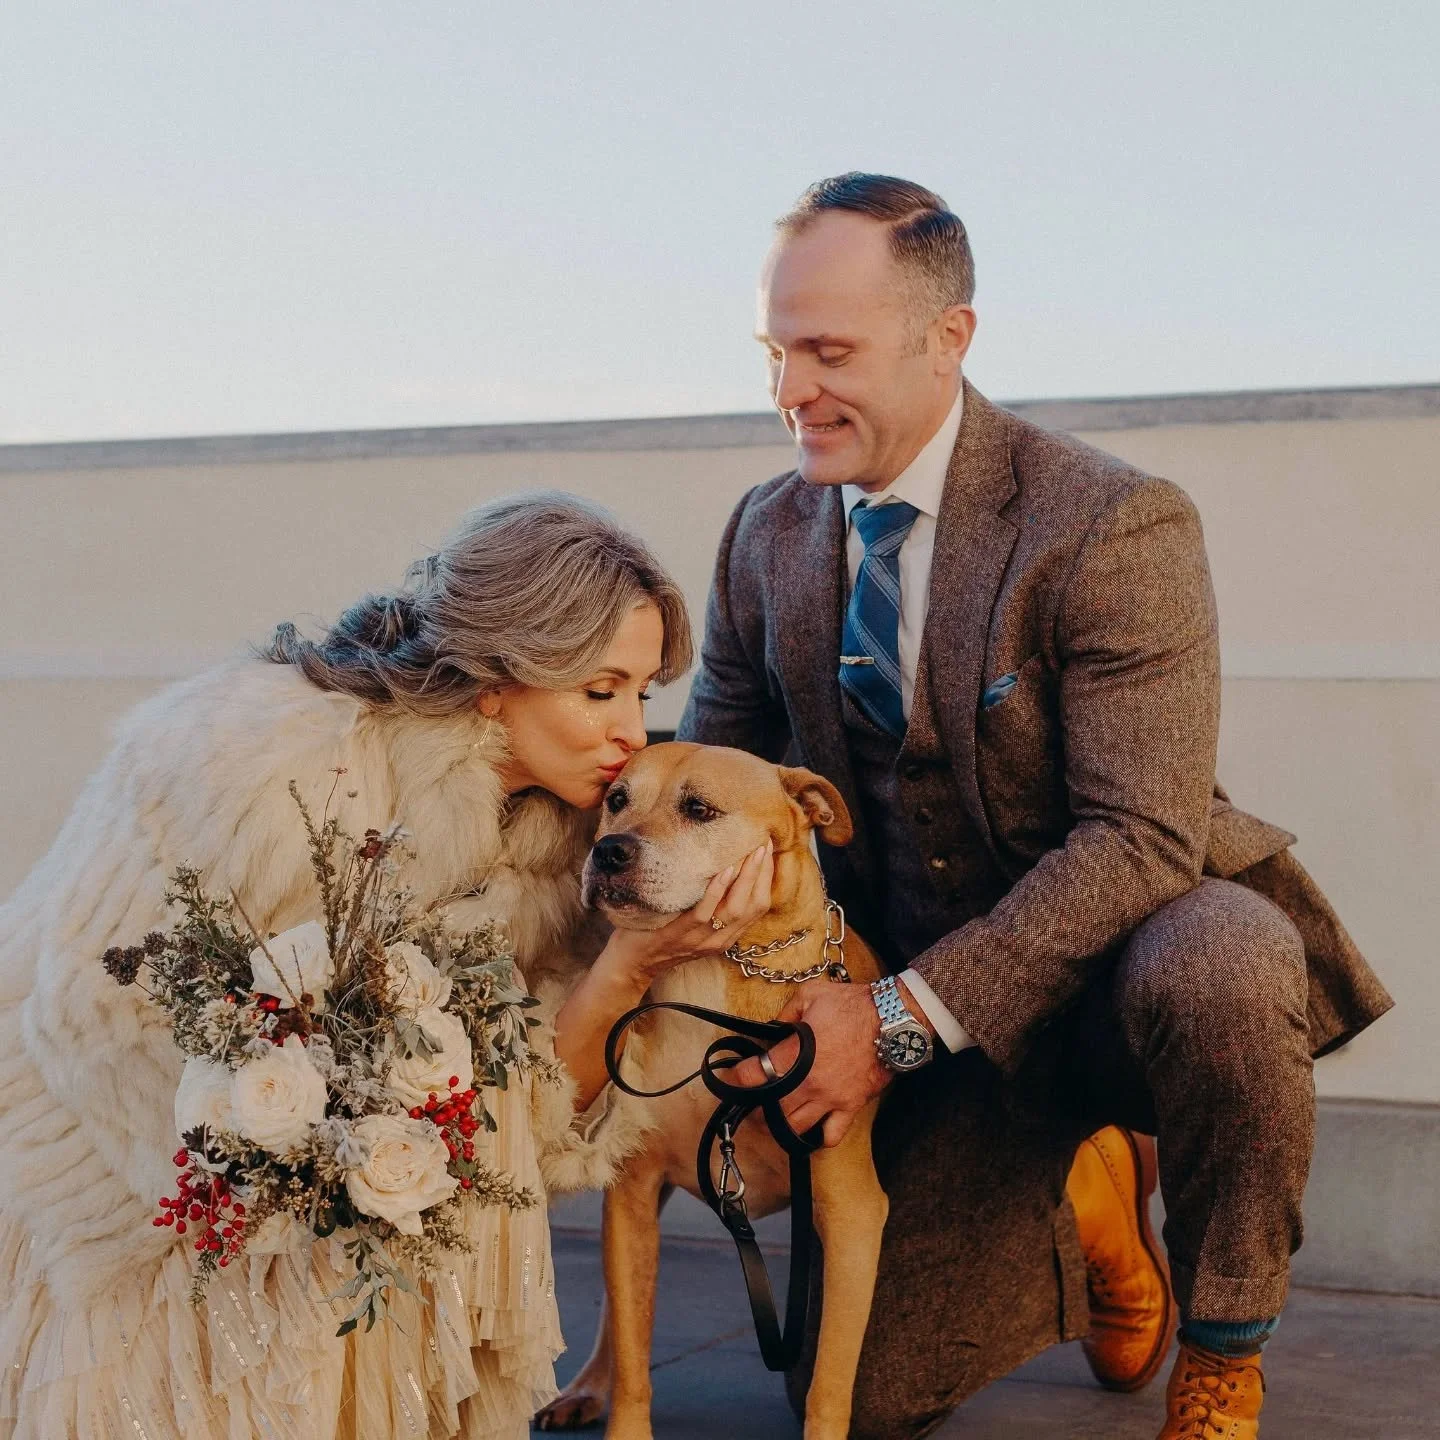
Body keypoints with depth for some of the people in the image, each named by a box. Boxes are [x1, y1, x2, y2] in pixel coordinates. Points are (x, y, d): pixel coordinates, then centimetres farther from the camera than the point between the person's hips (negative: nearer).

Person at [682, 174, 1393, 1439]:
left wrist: (903, 1019, -32)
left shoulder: (1114, 525, -20)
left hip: (1129, 953, -5)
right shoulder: (769, 532, 0)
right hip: (924, 1007, 5)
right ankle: (1080, 1202, 29)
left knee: (1213, 968, -41)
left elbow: (1144, 841, -27)